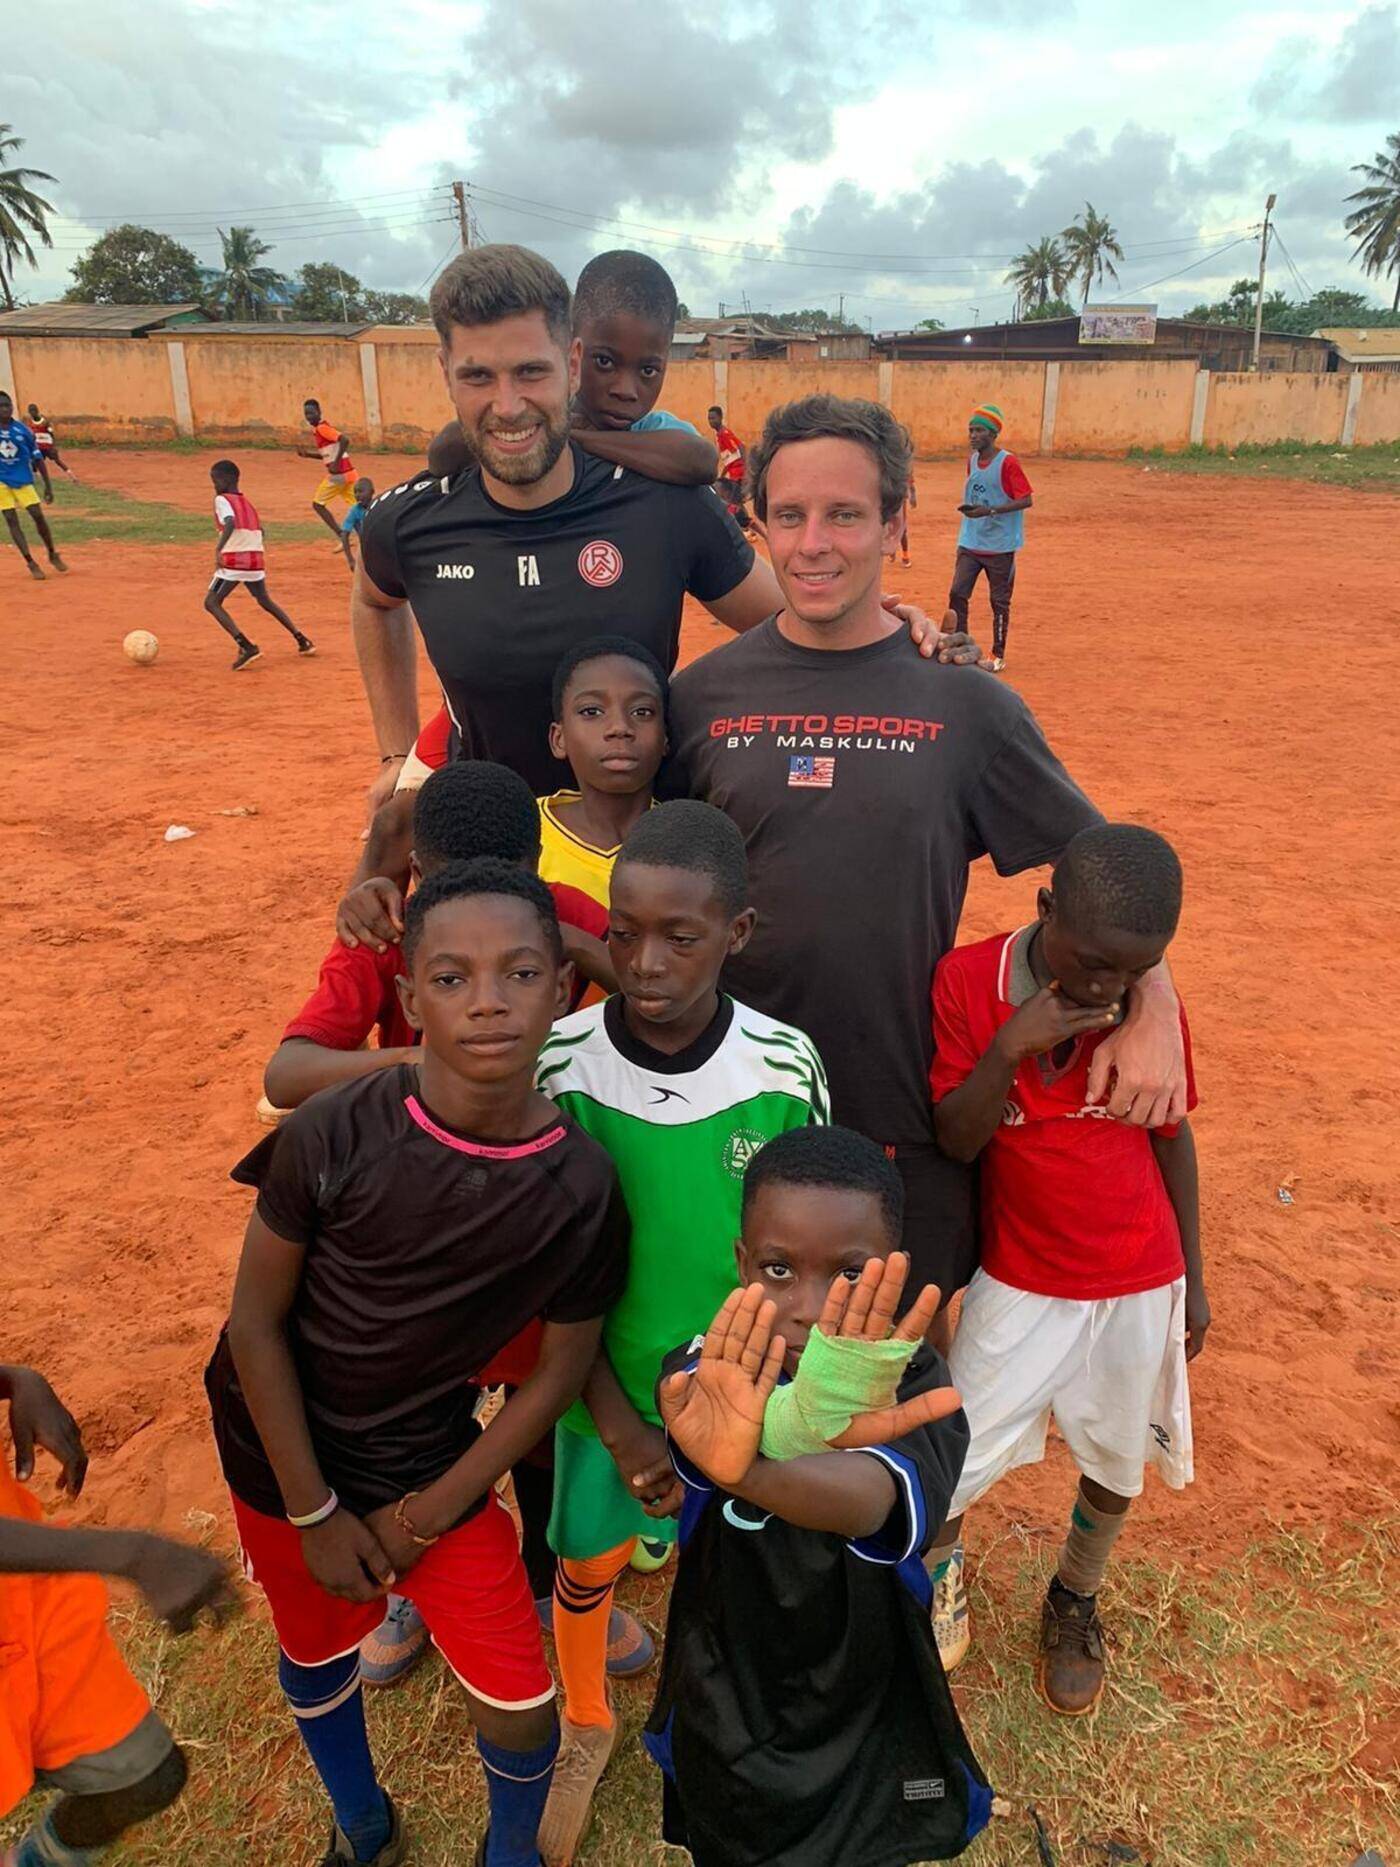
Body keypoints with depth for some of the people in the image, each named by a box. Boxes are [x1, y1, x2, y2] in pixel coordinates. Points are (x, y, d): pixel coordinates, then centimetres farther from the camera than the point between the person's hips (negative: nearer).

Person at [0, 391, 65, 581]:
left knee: (38, 515, -6)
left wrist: (48, 485, 2)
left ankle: (53, 555, 16)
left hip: (23, 480, 0)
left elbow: (38, 458, 3)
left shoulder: (23, 430, -3)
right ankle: (31, 563, -1)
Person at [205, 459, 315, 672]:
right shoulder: (247, 501, 18)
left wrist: (218, 549, -29)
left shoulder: (222, 500, -4)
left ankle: (247, 647, -17)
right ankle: (302, 640, 25)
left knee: (212, 602, -2)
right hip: (256, 559, 8)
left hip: (233, 560, -7)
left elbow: (230, 523, -23)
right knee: (265, 601, 27)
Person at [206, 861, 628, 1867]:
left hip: (430, 1464, 0)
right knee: (318, 1654, 23)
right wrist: (315, 1513, -9)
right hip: (286, 1450, 0)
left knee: (523, 1711, 2)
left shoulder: (581, 1185, -22)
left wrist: (429, 1513, -7)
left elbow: (560, 1369, -9)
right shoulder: (333, 1135, -26)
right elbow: (257, 1320, -14)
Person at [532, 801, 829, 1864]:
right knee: (587, 1565, 20)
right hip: (605, 1389, 0)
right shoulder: (559, 1066, -20)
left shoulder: (787, 1067, -18)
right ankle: (588, 1725, 53)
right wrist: (617, 1420, -11)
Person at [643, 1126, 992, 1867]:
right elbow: (693, 1431, -44)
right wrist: (789, 1431, -69)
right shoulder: (705, 1372, -20)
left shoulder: (913, 1389, -24)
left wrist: (746, 1467, -68)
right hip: (724, 1716, 1)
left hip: (868, 1729, -1)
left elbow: (869, 1500, -45)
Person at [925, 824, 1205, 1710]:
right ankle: (942, 1564, 36)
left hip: (1141, 1285, 2)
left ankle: (1075, 1604, 47)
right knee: (954, 1464, -1)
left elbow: (1171, 1137, 2)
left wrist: (1193, 1278, 9)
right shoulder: (969, 979, -17)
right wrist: (1009, 1047, -32)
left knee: (1118, 1461, 17)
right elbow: (956, 1138, -15)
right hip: (1021, 1281, -1)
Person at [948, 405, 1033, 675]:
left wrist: (990, 510, -26)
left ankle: (998, 655, 18)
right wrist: (968, 508, 0)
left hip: (1000, 545, -6)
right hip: (970, 542, 6)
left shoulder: (1007, 462, -14)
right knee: (957, 593, -2)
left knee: (999, 601, 5)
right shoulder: (972, 459, 7)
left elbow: (1026, 500, -18)